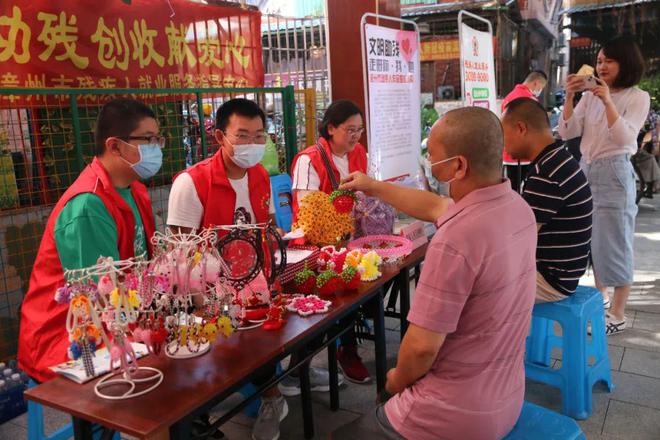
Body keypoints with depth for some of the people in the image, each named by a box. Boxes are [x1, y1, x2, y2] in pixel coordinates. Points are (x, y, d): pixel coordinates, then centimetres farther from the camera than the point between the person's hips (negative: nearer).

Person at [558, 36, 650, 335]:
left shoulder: (638, 97, -5)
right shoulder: (589, 96, 6)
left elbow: (624, 138, -18)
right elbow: (566, 133, -2)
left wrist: (608, 101, -27)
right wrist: (569, 97, -13)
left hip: (614, 174, -5)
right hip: (586, 170, 5)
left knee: (614, 243, -1)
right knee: (593, 239, 15)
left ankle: (618, 315, 10)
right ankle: (600, 296, 33)